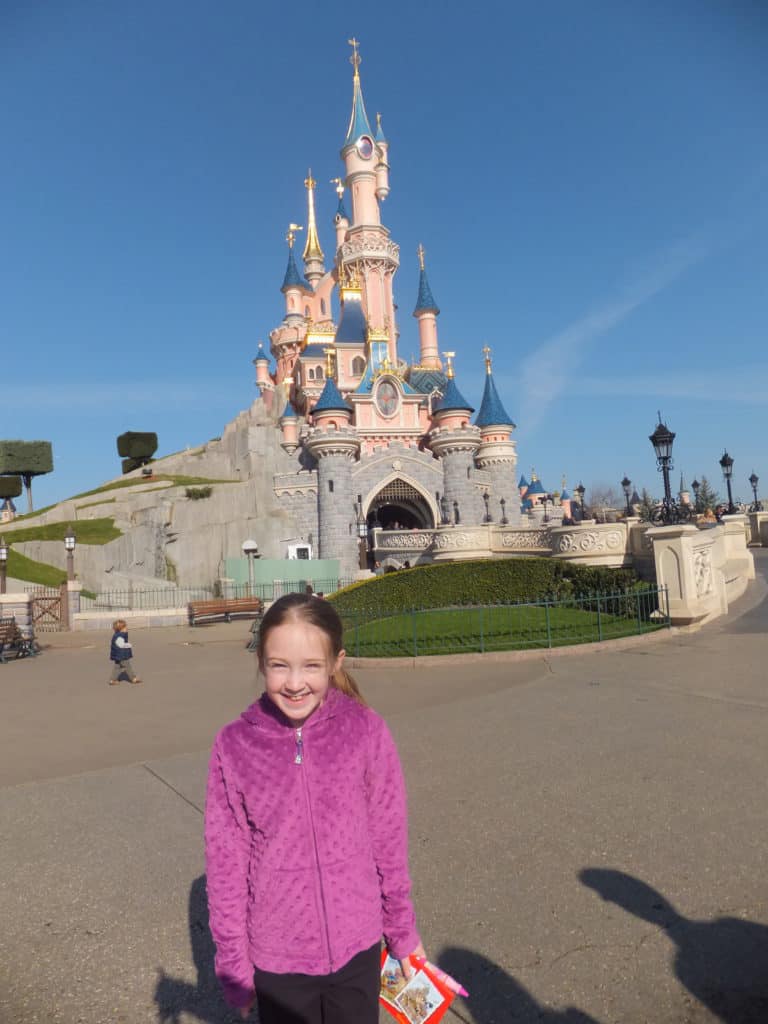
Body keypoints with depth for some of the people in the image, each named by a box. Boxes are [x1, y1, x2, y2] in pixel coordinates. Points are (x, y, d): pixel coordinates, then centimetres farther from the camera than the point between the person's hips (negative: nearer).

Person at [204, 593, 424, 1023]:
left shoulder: (366, 732, -16)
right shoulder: (235, 746, -15)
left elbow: (390, 842, -5)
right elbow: (227, 864, -6)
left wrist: (403, 931, 5)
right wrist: (233, 963, 0)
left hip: (356, 947, 0)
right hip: (276, 957, 0)